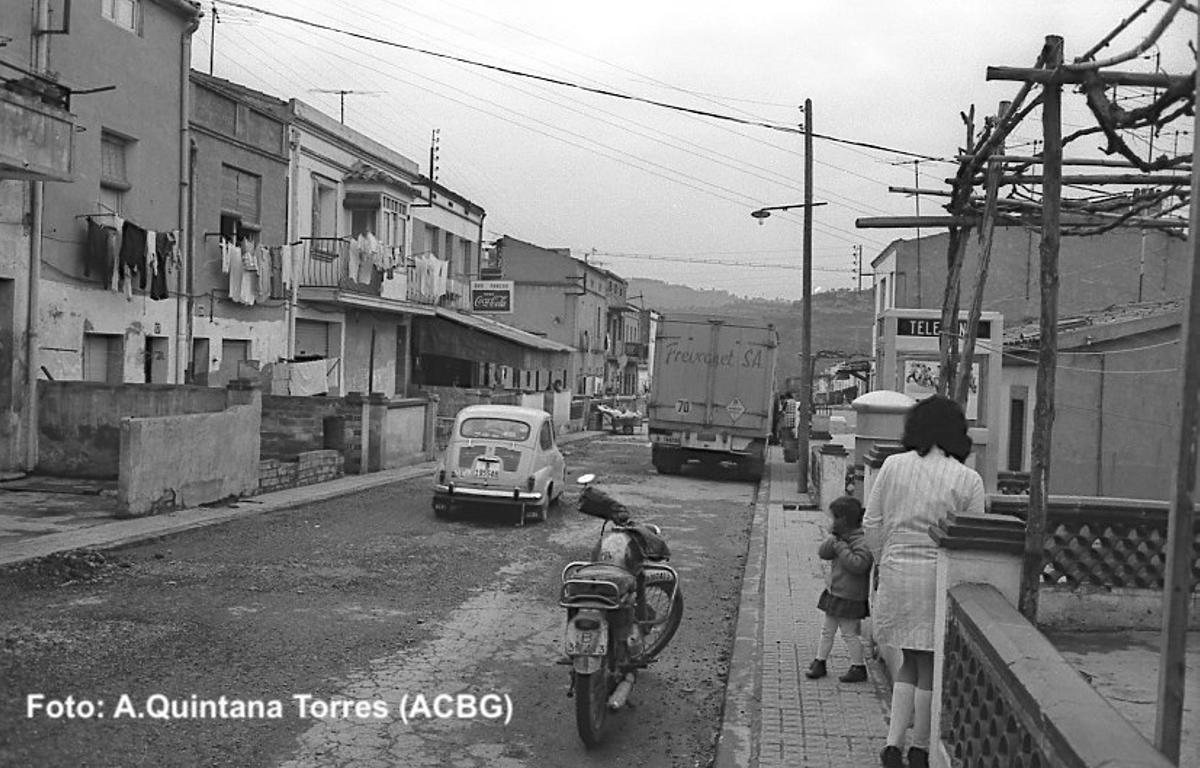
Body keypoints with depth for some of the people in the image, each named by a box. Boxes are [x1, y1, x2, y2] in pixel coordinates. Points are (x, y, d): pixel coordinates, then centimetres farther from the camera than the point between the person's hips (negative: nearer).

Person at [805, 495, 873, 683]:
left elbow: (858, 565, -31)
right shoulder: (842, 538, 8)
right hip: (834, 592, 9)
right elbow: (823, 553, 6)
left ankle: (858, 667, 15)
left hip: (849, 597, -9)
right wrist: (833, 538, -9)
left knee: (849, 633, 2)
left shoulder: (862, 541, -19)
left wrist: (841, 547, -26)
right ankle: (819, 663, 26)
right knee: (827, 630, 16)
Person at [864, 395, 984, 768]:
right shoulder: (968, 480, -6)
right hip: (940, 576, -3)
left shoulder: (893, 465, 0)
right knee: (930, 668, 12)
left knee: (910, 663, 18)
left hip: (896, 571, 3)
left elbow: (872, 524, 2)